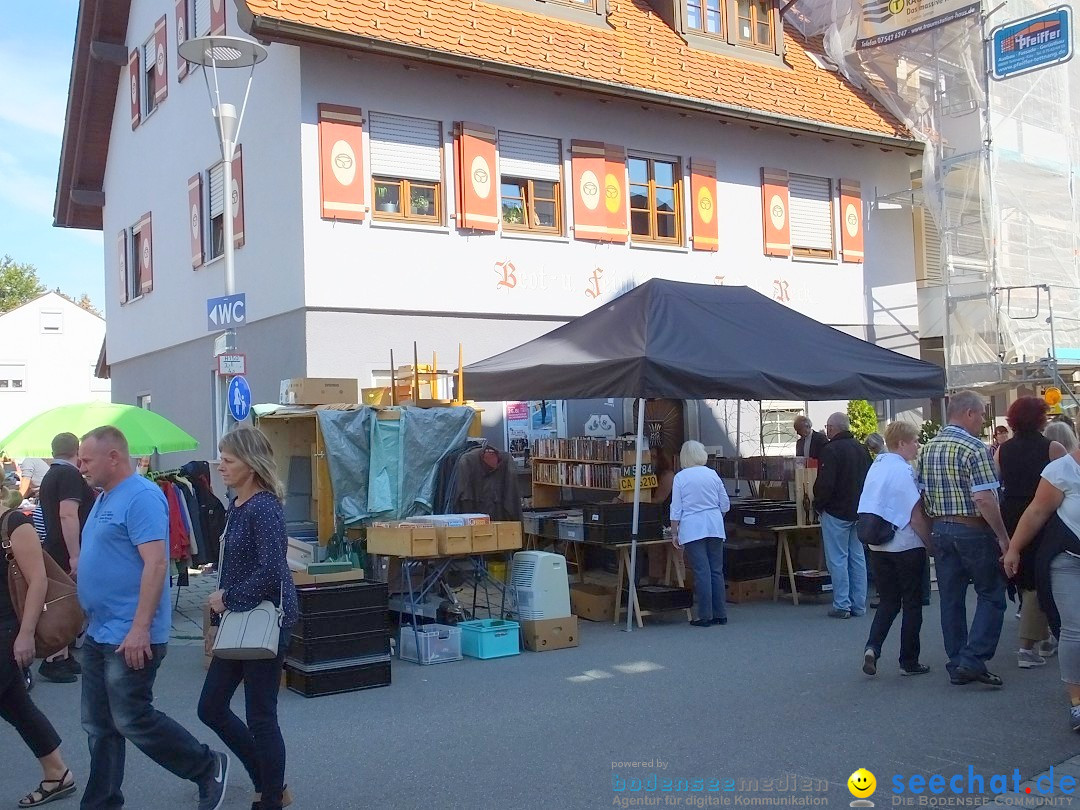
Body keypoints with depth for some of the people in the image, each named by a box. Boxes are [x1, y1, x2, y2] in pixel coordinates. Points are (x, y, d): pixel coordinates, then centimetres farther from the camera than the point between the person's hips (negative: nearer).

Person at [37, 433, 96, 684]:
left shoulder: (49, 476, 16)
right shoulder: (70, 475, -14)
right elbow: (68, 515, -25)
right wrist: (75, 555, -27)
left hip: (54, 548, 10)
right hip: (68, 552, -10)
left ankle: (63, 657, 21)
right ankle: (52, 661, -3)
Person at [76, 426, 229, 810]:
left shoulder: (141, 497, -17)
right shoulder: (105, 498, 14)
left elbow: (156, 563, -24)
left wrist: (140, 628, -27)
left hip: (130, 638, -10)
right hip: (99, 634, 10)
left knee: (133, 720, -4)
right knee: (99, 724, 13)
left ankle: (208, 767, 13)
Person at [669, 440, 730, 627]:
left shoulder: (680, 477, -4)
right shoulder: (712, 474, 5)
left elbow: (676, 509, -4)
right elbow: (725, 504, 10)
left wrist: (674, 533, 3)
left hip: (692, 529, -3)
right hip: (715, 527, 3)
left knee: (701, 572, -3)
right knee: (716, 571, 8)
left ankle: (705, 616, -1)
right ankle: (720, 614, 12)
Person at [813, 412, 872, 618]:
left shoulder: (830, 450, -16)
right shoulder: (861, 449, 9)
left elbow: (825, 485, -21)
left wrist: (818, 505, -5)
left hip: (836, 512, -7)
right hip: (859, 512, 7)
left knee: (837, 559, -2)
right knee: (858, 558, 11)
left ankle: (842, 605, -1)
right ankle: (859, 605, 15)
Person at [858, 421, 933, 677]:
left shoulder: (876, 466, 7)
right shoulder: (903, 470, -16)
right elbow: (916, 515, -17)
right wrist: (931, 542, -7)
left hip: (878, 547, 6)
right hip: (906, 546, -6)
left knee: (888, 601, 15)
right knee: (912, 604, 8)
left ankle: (872, 647, -4)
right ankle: (909, 662, 14)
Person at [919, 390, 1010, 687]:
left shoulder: (929, 448, 9)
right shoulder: (974, 449, -15)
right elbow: (983, 499, -21)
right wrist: (1003, 536, -15)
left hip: (940, 529, 7)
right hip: (973, 530, -7)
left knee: (950, 599, 10)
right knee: (991, 595, 5)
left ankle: (957, 666, 15)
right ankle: (973, 660, -5)